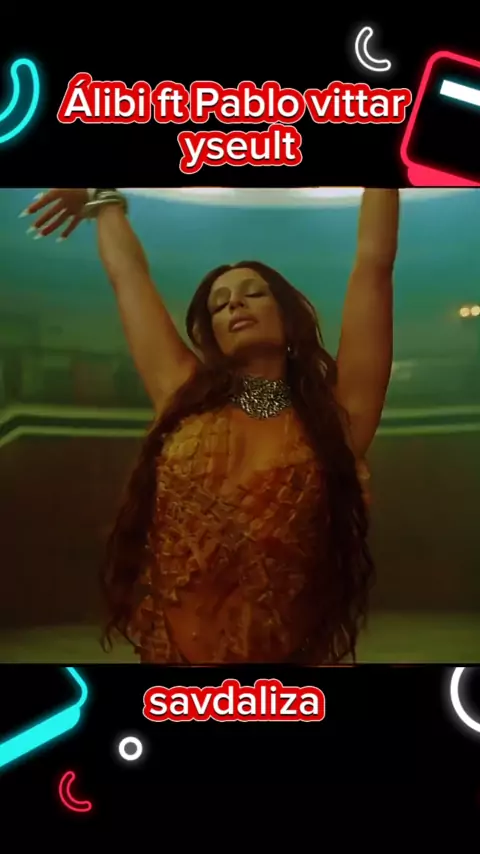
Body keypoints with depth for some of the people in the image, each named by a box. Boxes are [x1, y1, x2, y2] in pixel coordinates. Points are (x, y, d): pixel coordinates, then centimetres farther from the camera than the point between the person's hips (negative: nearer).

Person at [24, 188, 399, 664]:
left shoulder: (334, 411, -2)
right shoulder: (185, 398, 3)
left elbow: (374, 263, 1)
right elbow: (128, 275, 13)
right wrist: (106, 199, 27)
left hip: (297, 655, -2)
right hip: (170, 653, 2)